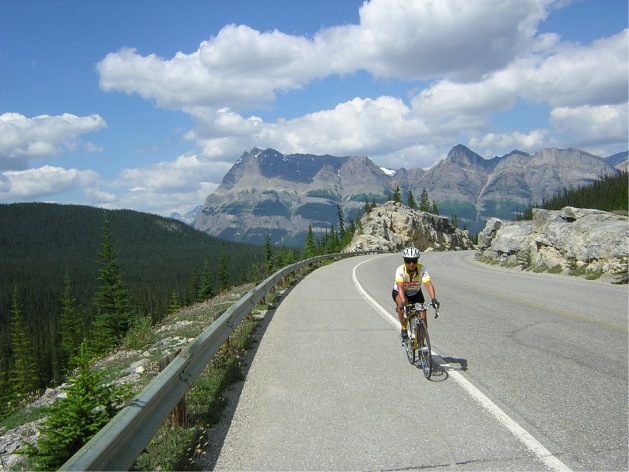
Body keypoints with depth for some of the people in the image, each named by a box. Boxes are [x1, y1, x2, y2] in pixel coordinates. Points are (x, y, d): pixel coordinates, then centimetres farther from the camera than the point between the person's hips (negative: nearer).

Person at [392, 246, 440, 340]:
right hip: (399, 293, -2)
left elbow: (428, 284, -39)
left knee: (423, 318, -10)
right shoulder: (400, 270, -32)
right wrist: (403, 302, -60)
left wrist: (433, 299, -54)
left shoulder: (422, 269, -27)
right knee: (402, 304, -36)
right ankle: (403, 328, -15)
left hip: (416, 293, 2)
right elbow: (400, 287, -44)